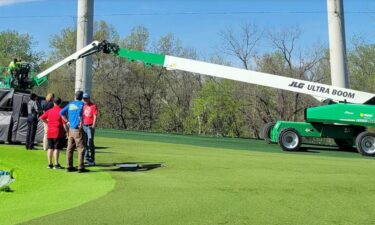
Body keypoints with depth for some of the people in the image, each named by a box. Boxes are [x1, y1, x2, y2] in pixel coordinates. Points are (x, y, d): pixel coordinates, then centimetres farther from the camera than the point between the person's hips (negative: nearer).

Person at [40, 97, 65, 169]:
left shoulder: (49, 111, 9)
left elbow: (41, 118, 12)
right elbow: (64, 123, -11)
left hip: (50, 132, 5)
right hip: (58, 133, -5)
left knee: (50, 148, 11)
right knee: (57, 148, -3)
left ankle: (50, 164, 15)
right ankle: (56, 164, -2)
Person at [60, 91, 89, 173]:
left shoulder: (70, 104, 13)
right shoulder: (81, 103, -6)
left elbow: (61, 112, 9)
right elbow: (79, 112, -24)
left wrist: (67, 121, 10)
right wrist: (81, 123, -15)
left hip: (70, 128, 7)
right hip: (77, 129, -7)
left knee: (70, 148, 9)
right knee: (80, 148, -2)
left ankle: (69, 166, 14)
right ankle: (80, 167, -3)